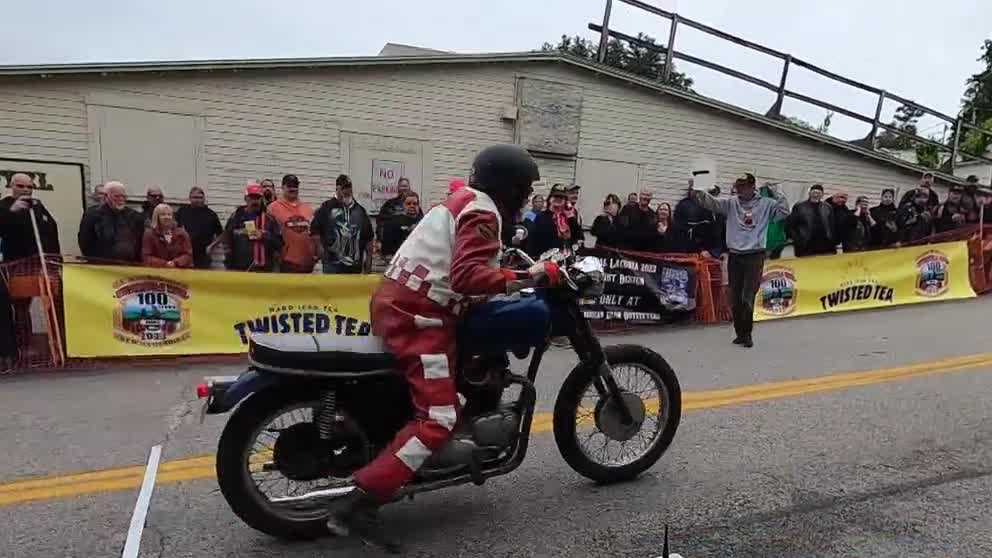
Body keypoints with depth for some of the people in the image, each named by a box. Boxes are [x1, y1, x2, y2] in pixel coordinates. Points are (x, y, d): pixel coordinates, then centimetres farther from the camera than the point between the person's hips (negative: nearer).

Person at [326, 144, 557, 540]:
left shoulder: (461, 201, 18)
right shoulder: (482, 212, -12)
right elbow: (466, 276, -27)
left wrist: (512, 272, 24)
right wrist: (527, 278, -26)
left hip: (393, 303, 11)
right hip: (417, 317, -10)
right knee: (438, 419, -12)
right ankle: (355, 504, -14)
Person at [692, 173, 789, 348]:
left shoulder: (765, 204, 2)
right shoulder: (731, 203, 6)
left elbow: (784, 212, -5)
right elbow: (711, 202, -2)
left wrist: (777, 193, -10)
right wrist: (697, 191, -17)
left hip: (755, 256, -3)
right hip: (734, 256, 3)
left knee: (748, 298, -7)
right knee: (735, 299, 7)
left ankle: (747, 333, 6)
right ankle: (740, 333, 19)